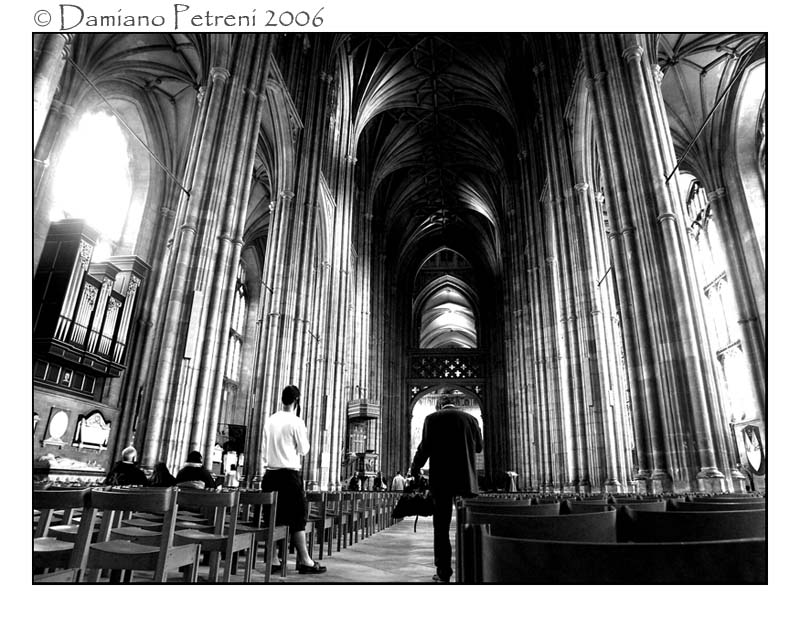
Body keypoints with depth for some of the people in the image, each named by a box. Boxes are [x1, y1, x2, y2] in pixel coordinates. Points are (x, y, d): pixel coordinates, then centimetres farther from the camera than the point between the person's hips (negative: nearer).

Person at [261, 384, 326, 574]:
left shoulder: (270, 420, 8)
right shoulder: (296, 421, -10)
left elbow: (267, 447, 14)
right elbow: (303, 450, -3)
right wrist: (304, 434, 12)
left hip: (269, 472, 6)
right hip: (289, 473, -6)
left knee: (273, 517, 10)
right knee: (297, 517, 2)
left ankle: (273, 560, 16)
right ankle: (304, 561, 7)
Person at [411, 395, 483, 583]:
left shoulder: (432, 418, -2)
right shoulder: (470, 418, 4)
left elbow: (425, 447, -5)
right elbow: (479, 447, 16)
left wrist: (414, 469, 10)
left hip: (441, 480, -2)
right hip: (466, 479, 2)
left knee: (441, 527, 6)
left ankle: (444, 573, 7)